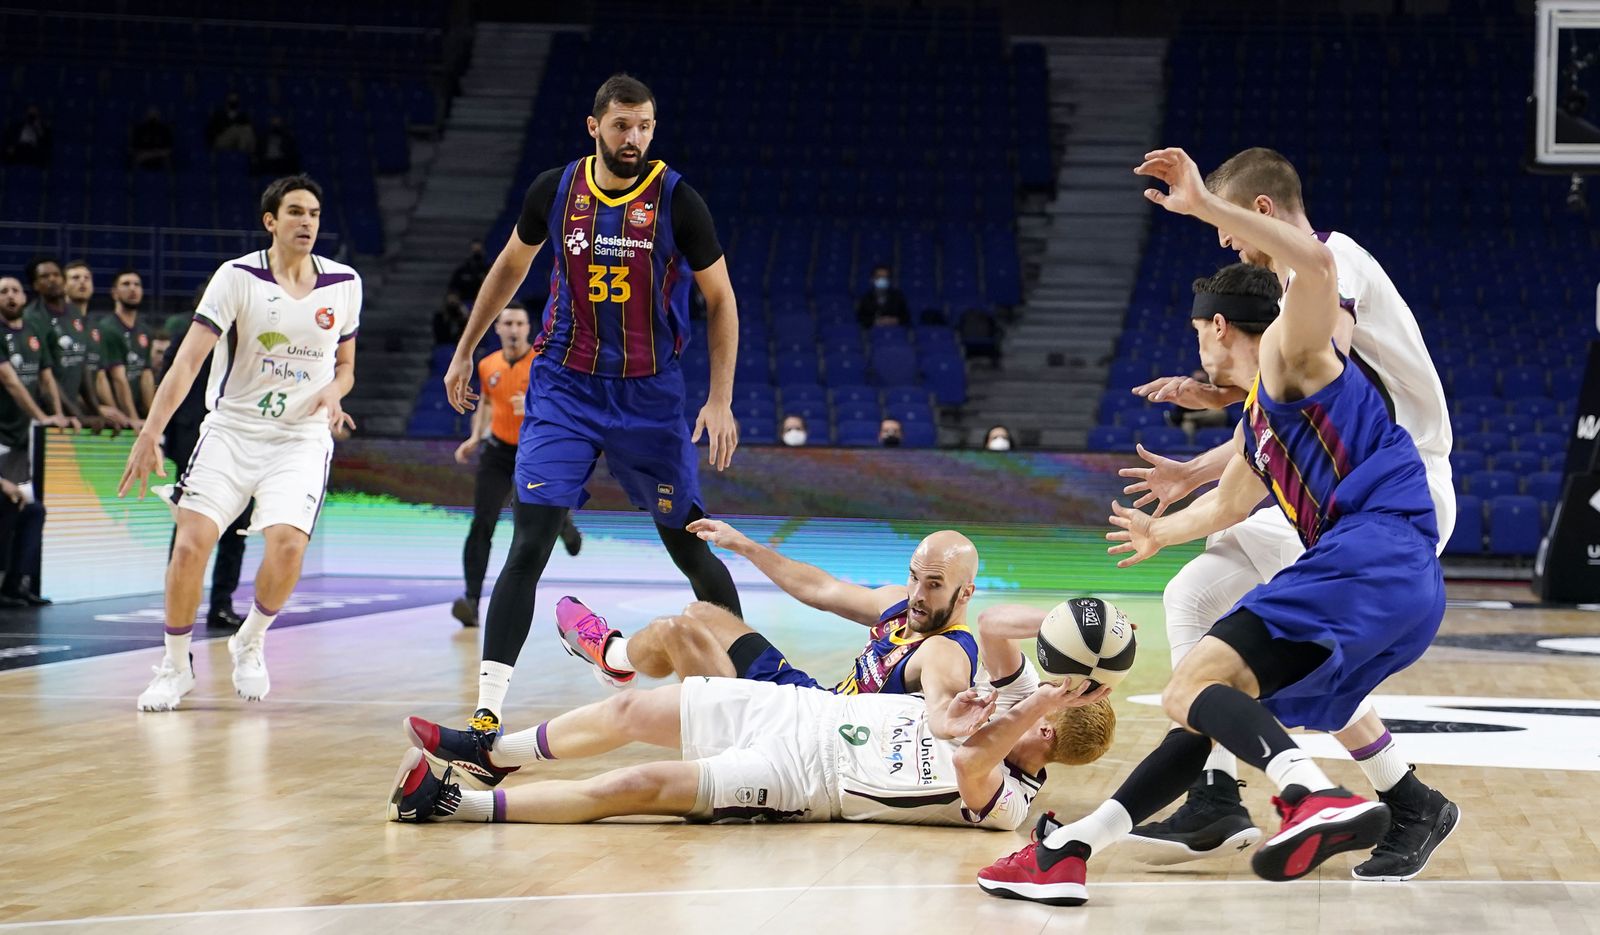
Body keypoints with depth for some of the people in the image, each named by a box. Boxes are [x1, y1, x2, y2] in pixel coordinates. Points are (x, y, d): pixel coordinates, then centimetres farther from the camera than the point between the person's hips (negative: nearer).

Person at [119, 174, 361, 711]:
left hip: (301, 438, 1)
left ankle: (250, 644, 7)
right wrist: (152, 432, -26)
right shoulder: (237, 277, -7)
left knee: (287, 544, -22)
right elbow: (189, 358, -14)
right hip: (231, 429, -1)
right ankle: (176, 666, 6)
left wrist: (332, 392, -9)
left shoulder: (343, 284, 3)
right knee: (191, 543, -15)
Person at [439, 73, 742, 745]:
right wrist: (465, 351, 19)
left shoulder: (676, 200, -9)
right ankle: (487, 710, -12)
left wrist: (721, 400, -8)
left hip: (650, 394, -1)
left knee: (688, 545, 7)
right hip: (564, 388, 1)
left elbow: (720, 299, -1)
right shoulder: (554, 190, -3)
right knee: (529, 545, -12)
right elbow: (511, 267, 16)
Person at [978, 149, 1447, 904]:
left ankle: (1316, 797, -46)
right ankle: (1068, 848, 15)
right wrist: (1160, 533, 67)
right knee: (1216, 701, 14)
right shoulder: (1260, 419, 29)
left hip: (1373, 555, -10)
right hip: (1401, 594, 10)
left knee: (1192, 687, -20)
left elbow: (1317, 267, -20)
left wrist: (1206, 208, -21)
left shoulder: (1292, 355, 3)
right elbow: (1226, 504, 49)